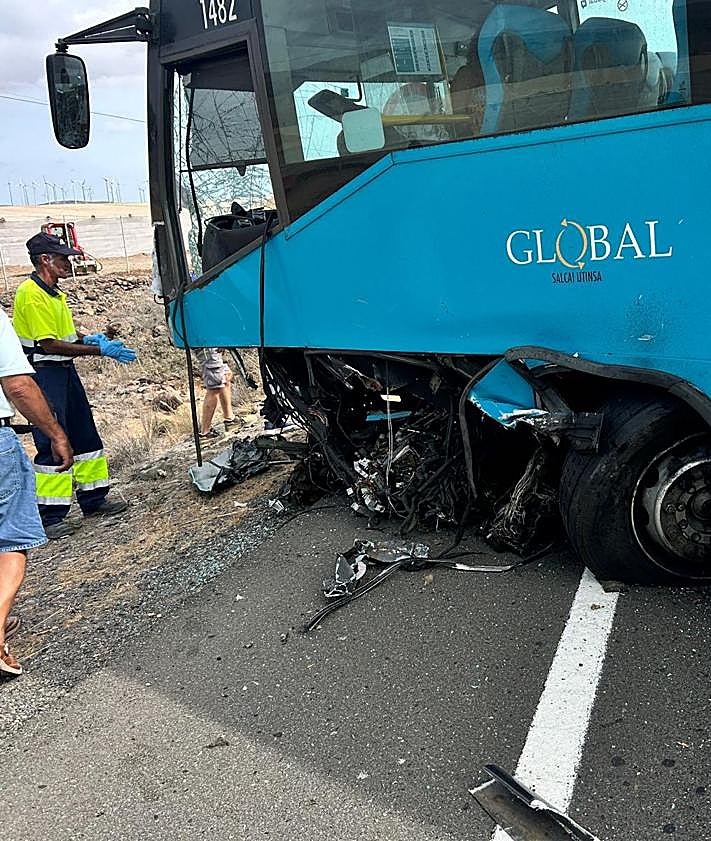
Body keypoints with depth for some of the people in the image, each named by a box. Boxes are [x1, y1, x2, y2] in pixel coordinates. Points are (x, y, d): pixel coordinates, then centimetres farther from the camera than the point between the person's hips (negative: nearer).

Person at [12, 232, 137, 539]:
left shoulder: (54, 292, 14)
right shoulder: (31, 294, -17)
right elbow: (49, 344, -22)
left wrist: (87, 339, 3)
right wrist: (99, 350, -21)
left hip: (65, 371, 10)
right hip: (44, 375, -10)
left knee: (85, 436, 14)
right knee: (52, 445, -8)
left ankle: (93, 499, 26)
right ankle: (49, 517, -1)